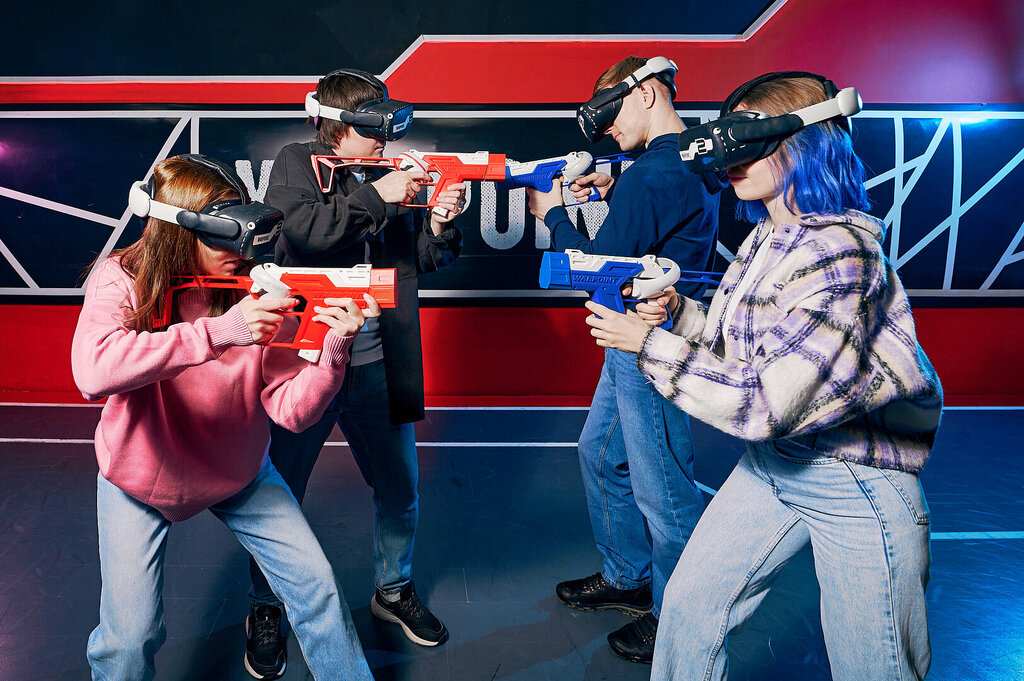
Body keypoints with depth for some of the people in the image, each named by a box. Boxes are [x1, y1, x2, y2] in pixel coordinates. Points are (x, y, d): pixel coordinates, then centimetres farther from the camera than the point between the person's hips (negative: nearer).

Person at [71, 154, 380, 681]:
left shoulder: (257, 292, -16)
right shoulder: (120, 280, -19)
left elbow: (291, 409, -19)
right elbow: (93, 371, -40)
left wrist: (332, 353, -38)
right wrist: (218, 332, -45)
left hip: (238, 473, 2)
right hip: (140, 478, -1)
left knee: (315, 583, 2)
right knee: (130, 637, -2)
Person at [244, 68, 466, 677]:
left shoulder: (393, 175, 10)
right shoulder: (296, 165, 0)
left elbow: (421, 261, 12)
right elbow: (304, 228, -20)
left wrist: (440, 223, -7)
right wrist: (375, 197, -16)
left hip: (377, 367, 4)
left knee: (401, 492, 12)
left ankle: (394, 591, 37)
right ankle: (268, 609, 33)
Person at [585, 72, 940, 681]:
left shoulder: (840, 256, -26)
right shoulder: (764, 238, 2)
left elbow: (768, 405, -30)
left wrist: (650, 345, -24)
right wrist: (678, 310, -7)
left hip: (857, 484, -7)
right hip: (772, 460, 8)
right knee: (690, 603, 13)